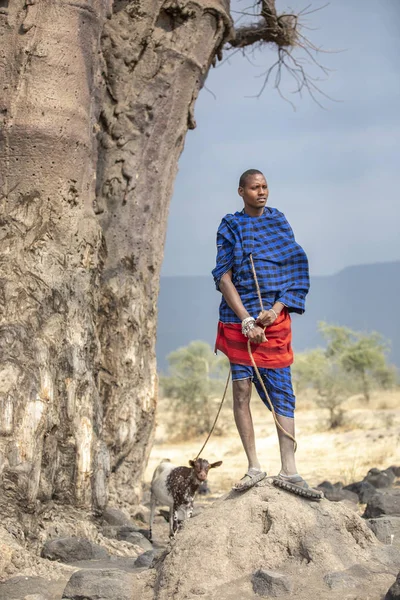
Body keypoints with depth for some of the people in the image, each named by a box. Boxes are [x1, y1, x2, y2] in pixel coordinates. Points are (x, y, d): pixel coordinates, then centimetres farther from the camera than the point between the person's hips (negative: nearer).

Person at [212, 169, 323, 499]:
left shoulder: (279, 222, 10)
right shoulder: (230, 227, 5)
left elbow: (296, 270, 5)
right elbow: (224, 277, -2)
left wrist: (276, 310, -9)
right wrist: (247, 321, -13)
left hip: (275, 318, 1)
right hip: (239, 318, -1)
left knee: (282, 391, -3)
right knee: (242, 389, -3)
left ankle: (288, 471, -4)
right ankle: (254, 467, 4)